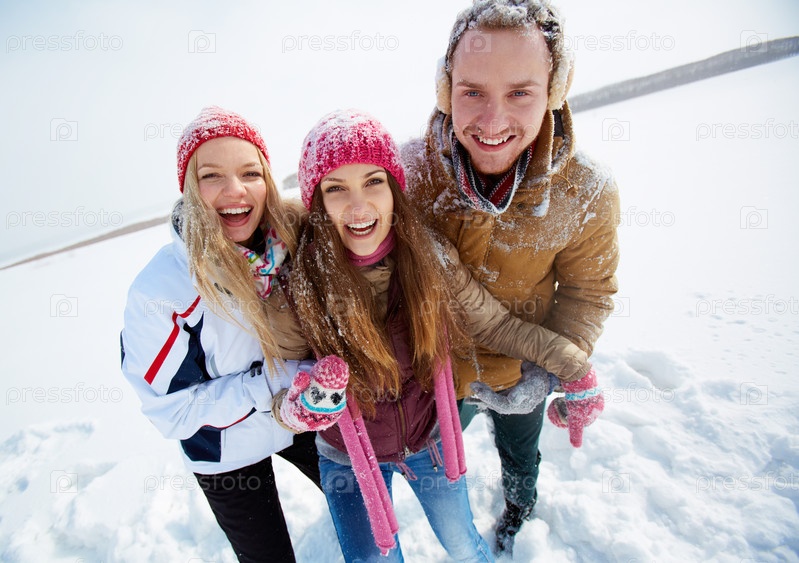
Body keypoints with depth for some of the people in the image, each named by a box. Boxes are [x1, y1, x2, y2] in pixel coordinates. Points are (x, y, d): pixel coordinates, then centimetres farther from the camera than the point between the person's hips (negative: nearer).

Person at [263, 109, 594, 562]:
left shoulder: (432, 259, -22)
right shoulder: (296, 290, -25)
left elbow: (494, 324, -9)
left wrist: (567, 358, -15)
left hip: (430, 440, 2)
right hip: (350, 461, -1)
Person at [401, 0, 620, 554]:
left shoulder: (586, 192, -26)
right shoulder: (412, 169, -28)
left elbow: (587, 290, -11)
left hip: (523, 370, 1)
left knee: (519, 452, 32)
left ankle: (519, 507, 70)